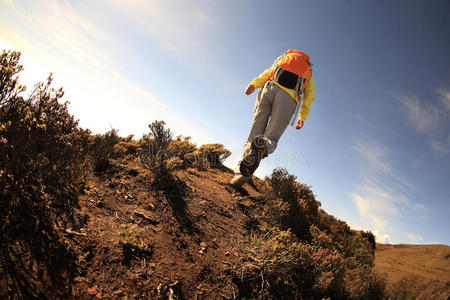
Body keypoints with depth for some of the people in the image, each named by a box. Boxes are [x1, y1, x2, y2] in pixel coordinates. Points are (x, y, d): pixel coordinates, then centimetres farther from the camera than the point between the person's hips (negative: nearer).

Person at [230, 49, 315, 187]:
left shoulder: (285, 57, 38)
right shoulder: (309, 74, 35)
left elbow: (268, 72, 16)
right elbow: (309, 96, 16)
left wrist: (254, 84, 0)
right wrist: (302, 117, 11)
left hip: (269, 89, 2)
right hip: (288, 98, -1)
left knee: (255, 134, 1)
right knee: (271, 138, -1)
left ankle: (242, 175, -15)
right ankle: (262, 148, -40)